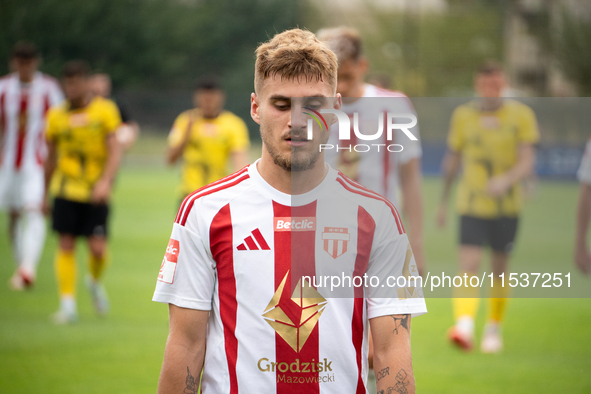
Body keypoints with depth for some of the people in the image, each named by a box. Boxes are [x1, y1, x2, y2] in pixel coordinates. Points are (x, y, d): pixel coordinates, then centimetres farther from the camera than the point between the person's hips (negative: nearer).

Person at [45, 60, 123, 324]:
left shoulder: (105, 110, -1)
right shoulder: (56, 116, 5)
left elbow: (115, 151, -6)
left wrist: (105, 181, -21)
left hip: (96, 192, -1)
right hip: (66, 190, 1)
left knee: (97, 248, -7)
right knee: (66, 245, -7)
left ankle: (95, 282, 26)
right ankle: (67, 304, -2)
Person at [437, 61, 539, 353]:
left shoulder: (521, 115, -2)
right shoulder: (463, 115, 4)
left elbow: (527, 162, -9)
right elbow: (451, 160, 15)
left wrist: (506, 180, -30)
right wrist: (443, 202, 18)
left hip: (506, 205, 0)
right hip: (471, 205, 0)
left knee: (500, 268, 10)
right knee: (469, 264, -16)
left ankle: (494, 328, 26)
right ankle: (464, 325, -30)